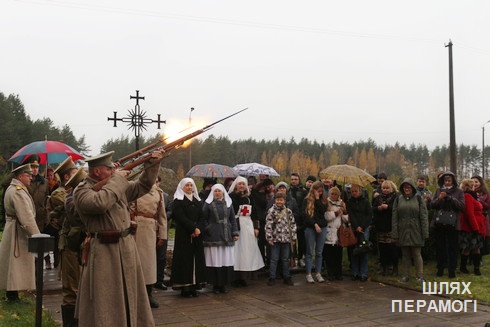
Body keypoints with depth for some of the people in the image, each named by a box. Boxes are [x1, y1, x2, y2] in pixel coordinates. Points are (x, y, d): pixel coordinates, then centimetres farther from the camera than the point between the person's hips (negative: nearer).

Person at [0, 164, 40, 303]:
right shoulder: (18, 192, -19)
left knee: (12, 265, 14)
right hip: (18, 232, -11)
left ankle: (11, 295, 22)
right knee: (17, 264, -4)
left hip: (12, 228, 11)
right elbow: (27, 217, -24)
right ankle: (13, 296, 1)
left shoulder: (12, 189, 15)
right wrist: (36, 235, -21)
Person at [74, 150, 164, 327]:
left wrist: (152, 164, 3)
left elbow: (141, 187, 17)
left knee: (130, 295, 18)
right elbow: (99, 203, -31)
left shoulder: (118, 185, 10)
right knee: (104, 300, 3)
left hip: (127, 246, 7)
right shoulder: (81, 191, -12)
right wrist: (117, 179, -20)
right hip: (103, 251, -7)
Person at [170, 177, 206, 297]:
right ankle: (185, 287, -3)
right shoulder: (178, 201, -1)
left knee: (196, 259, 3)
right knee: (185, 259, -6)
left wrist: (198, 229, -9)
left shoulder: (197, 201, 16)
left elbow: (201, 217, 8)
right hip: (183, 235, -5)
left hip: (197, 234, 5)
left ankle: (194, 285, 7)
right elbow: (181, 217, -11)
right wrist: (193, 228, -16)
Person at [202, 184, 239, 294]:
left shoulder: (228, 203, 12)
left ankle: (223, 284, 10)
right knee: (214, 261, -3)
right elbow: (204, 219, 4)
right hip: (213, 237, -3)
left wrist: (235, 233, 7)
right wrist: (208, 230, -5)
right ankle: (215, 285, 5)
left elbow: (233, 219, 12)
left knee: (227, 261, 1)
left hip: (226, 236, 3)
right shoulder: (208, 204, 4)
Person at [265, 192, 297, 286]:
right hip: (275, 239, -3)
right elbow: (268, 225, -9)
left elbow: (292, 225, 8)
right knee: (274, 259, 3)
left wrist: (293, 238, 6)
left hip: (286, 239, 3)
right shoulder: (271, 211, -6)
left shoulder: (288, 211, 5)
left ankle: (287, 277, 21)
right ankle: (272, 278, 11)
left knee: (286, 259, 11)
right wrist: (269, 238, -12)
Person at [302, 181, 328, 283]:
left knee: (319, 252, 7)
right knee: (310, 252, 2)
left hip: (322, 228, 3)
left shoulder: (323, 200, 10)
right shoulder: (307, 200, 1)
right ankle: (308, 274, 6)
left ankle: (318, 273, 13)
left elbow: (323, 210, -8)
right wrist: (315, 224, -13)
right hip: (310, 228, -3)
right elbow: (305, 215, -7)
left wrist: (317, 199, -8)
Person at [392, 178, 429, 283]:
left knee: (417, 254, -1)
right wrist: (395, 233, -1)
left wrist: (425, 233, -6)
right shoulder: (398, 199, 7)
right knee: (405, 254, 9)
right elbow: (394, 217, 6)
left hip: (415, 231, -2)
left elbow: (424, 217, 0)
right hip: (403, 231, 2)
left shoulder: (418, 199, 2)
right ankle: (405, 275, 17)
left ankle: (420, 276, 7)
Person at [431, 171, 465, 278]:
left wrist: (449, 197, -15)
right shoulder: (439, 190, 8)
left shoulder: (458, 191, 2)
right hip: (439, 224, 2)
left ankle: (452, 269, 9)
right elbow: (432, 204, 3)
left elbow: (462, 206, -9)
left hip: (452, 224, -2)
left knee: (453, 247, 1)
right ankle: (440, 268, 19)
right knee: (440, 246, 8)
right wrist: (439, 199, -16)